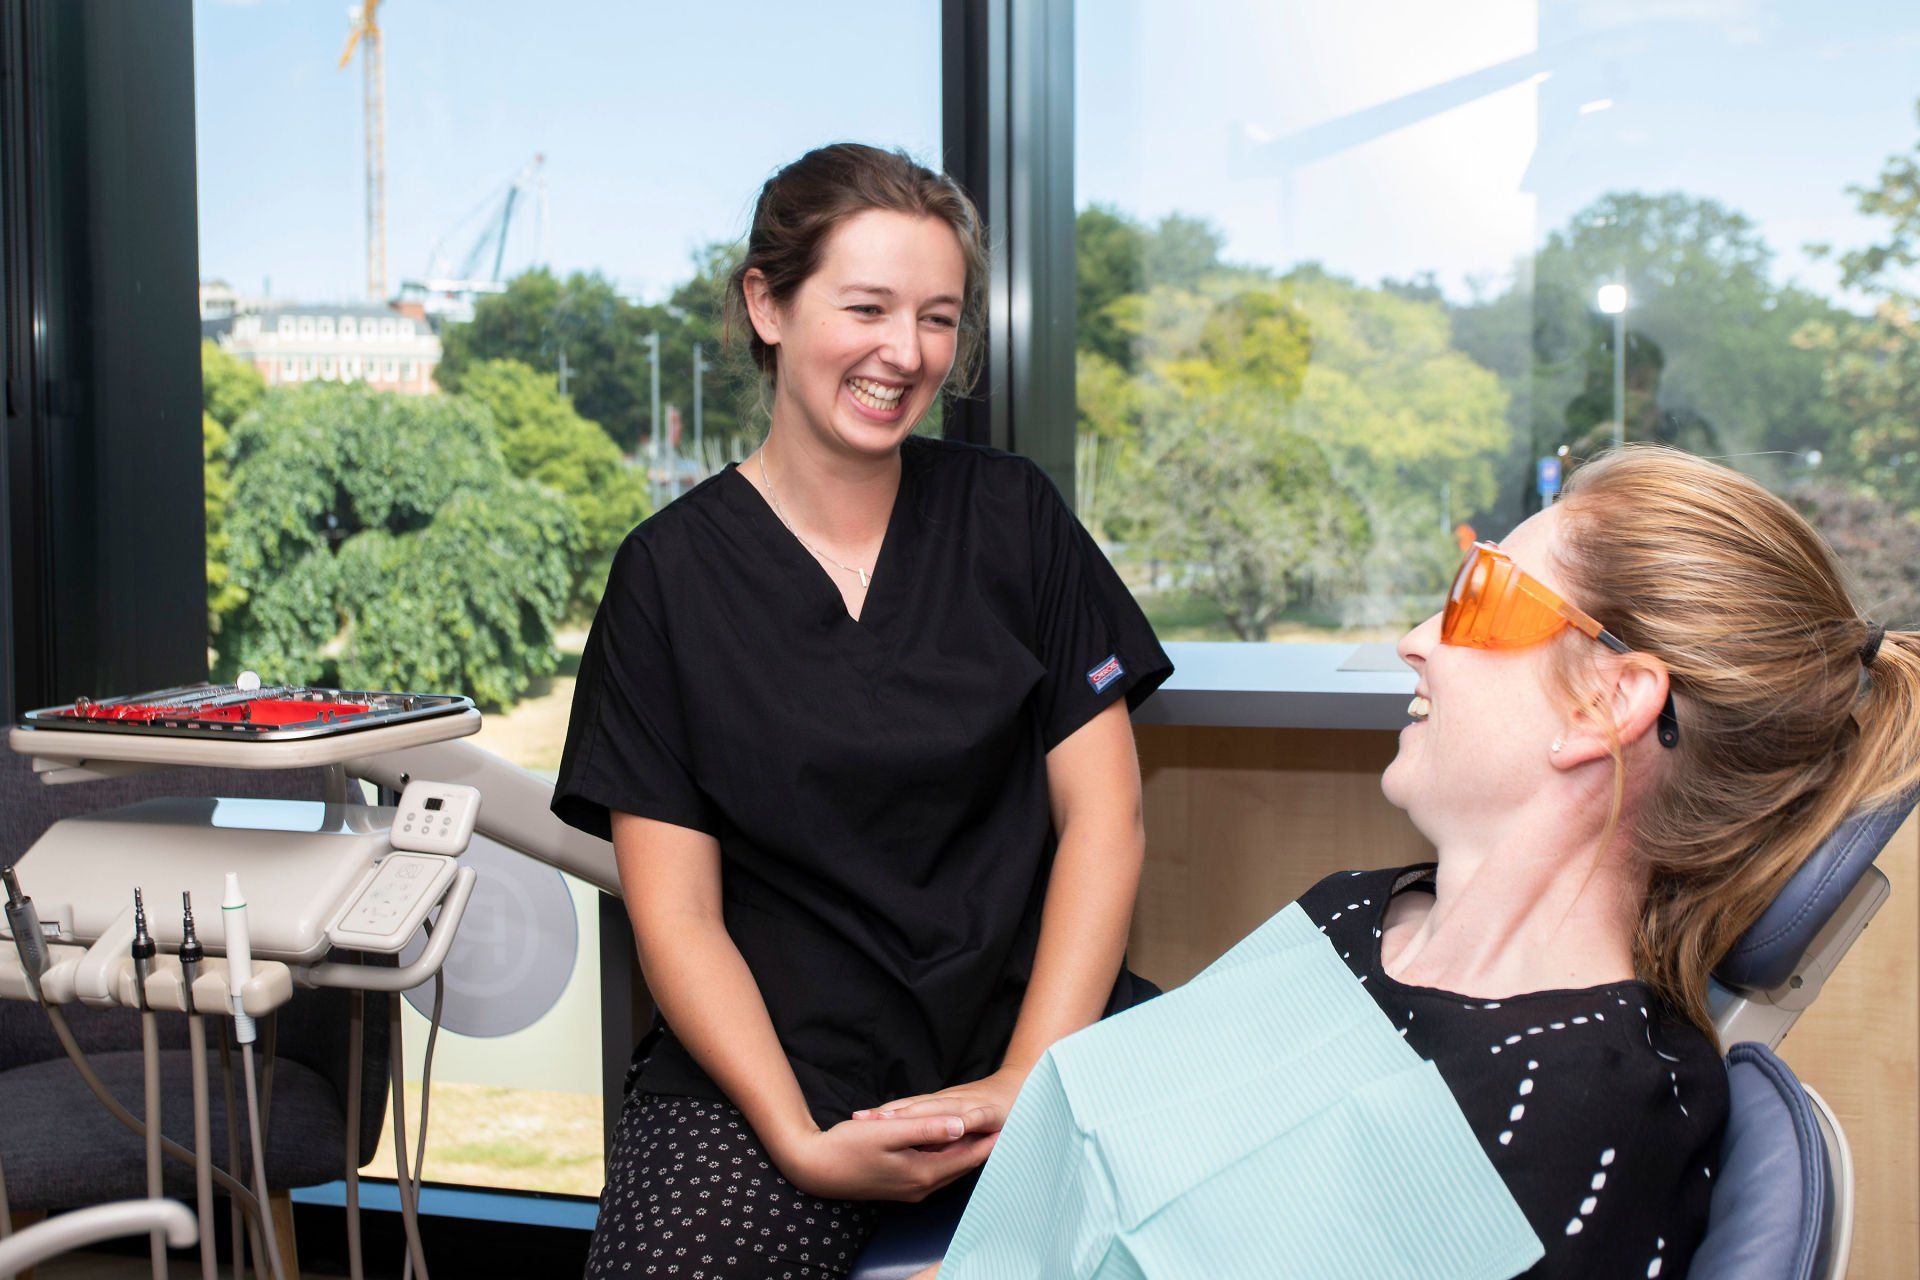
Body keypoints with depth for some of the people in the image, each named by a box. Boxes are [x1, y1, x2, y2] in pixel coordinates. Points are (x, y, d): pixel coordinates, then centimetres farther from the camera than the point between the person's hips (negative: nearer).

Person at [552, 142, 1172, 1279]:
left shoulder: (1011, 513, 8)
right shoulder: (671, 572, 3)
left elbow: (1103, 815, 4)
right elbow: (676, 911, 0)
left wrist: (1031, 1077, -10)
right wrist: (799, 1141, -15)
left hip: (1034, 1020, 3)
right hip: (773, 1052, -2)